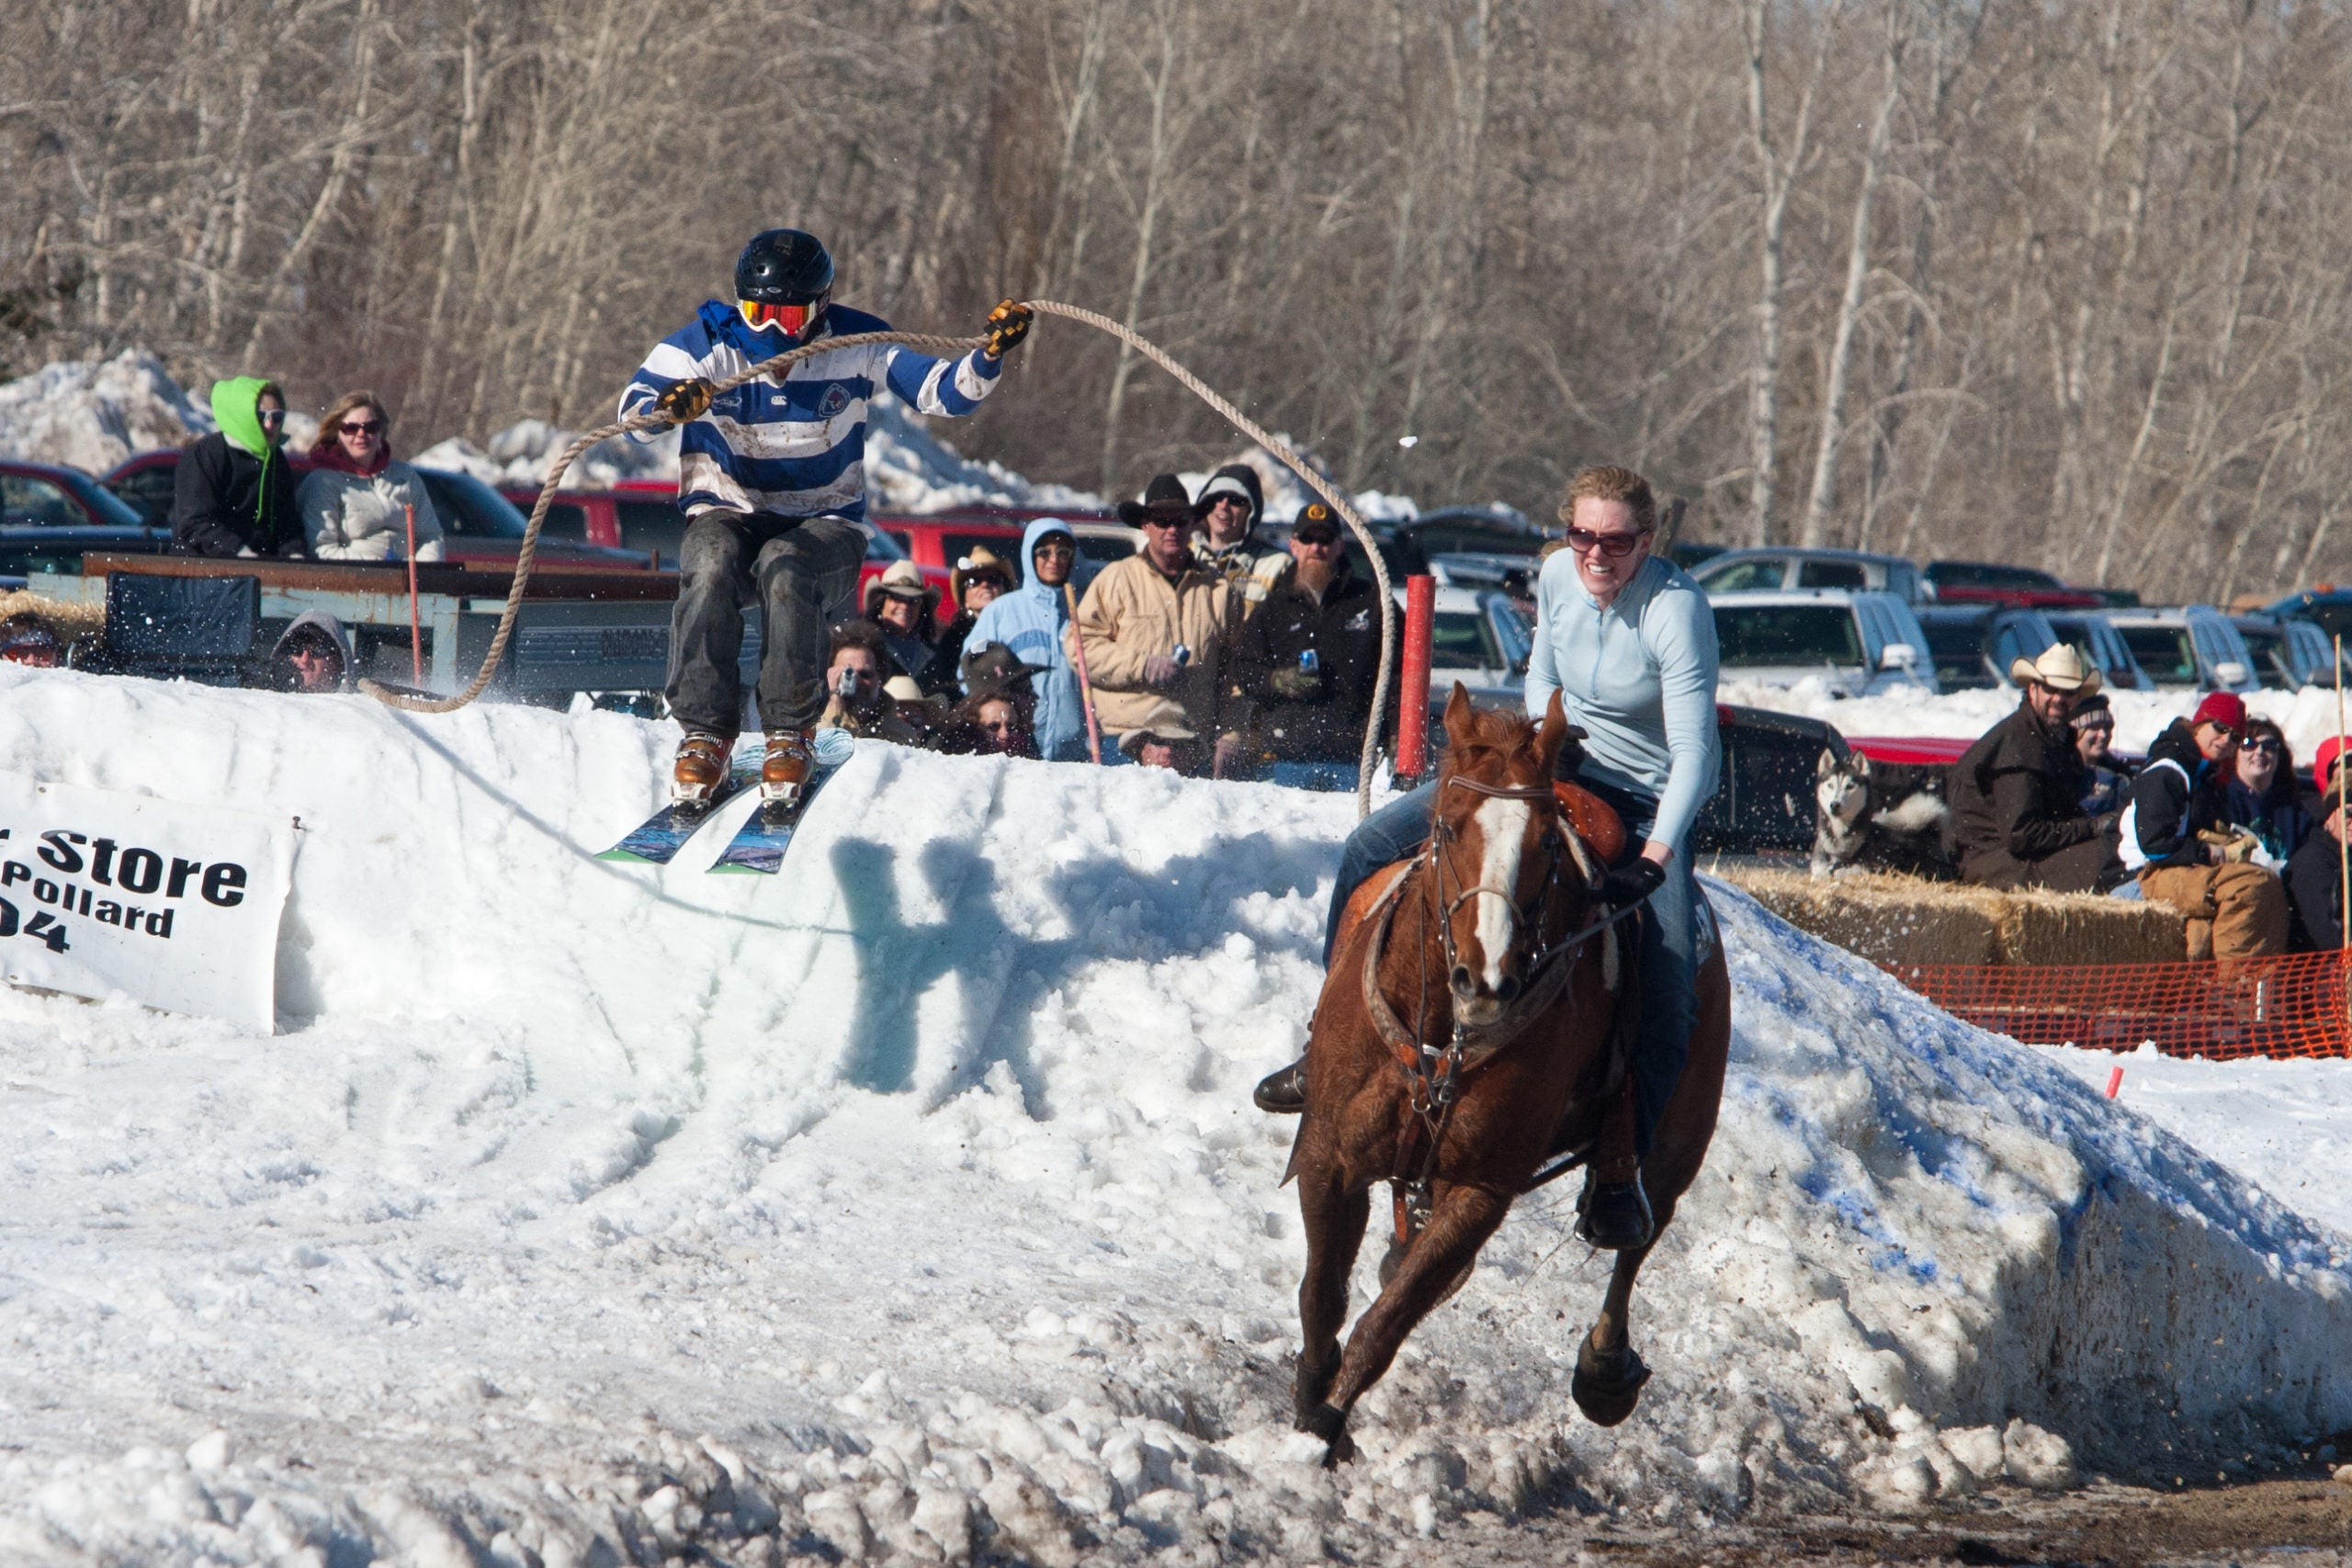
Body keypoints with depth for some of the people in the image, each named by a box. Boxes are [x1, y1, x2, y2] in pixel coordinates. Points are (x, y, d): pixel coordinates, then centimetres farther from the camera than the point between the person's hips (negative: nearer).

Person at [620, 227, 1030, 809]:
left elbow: (944, 391, -7)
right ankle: (704, 734, -25)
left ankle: (791, 734, -23)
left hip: (825, 526, 0)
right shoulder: (707, 343, -6)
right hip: (728, 516, 0)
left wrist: (991, 354, -27)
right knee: (712, 567, -34)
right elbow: (633, 407, -20)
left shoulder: (855, 344, -4)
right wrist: (669, 406, -44)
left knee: (786, 567, -35)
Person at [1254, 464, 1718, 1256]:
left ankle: (1619, 1167, -14)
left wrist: (1653, 863, -37)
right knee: (1373, 846, -6)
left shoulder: (1677, 611, -24)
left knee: (1670, 985, -26)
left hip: (1647, 804, -5)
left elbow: (1696, 754, -28)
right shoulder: (1559, 577, -6)